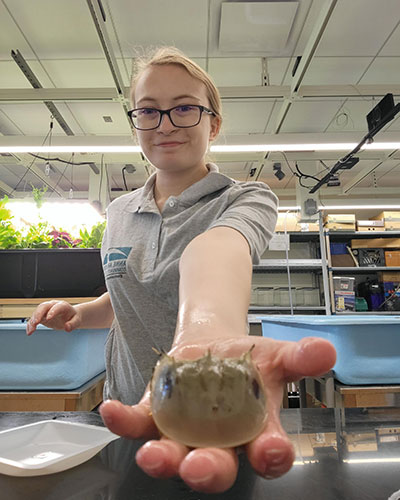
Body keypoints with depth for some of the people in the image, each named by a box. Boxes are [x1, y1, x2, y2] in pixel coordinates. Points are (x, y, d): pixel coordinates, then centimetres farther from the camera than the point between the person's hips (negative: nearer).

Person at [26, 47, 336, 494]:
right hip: (126, 411, 5)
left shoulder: (247, 198, -12)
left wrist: (205, 332, -56)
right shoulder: (119, 212, 3)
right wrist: (78, 313, -3)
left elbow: (214, 248, -35)